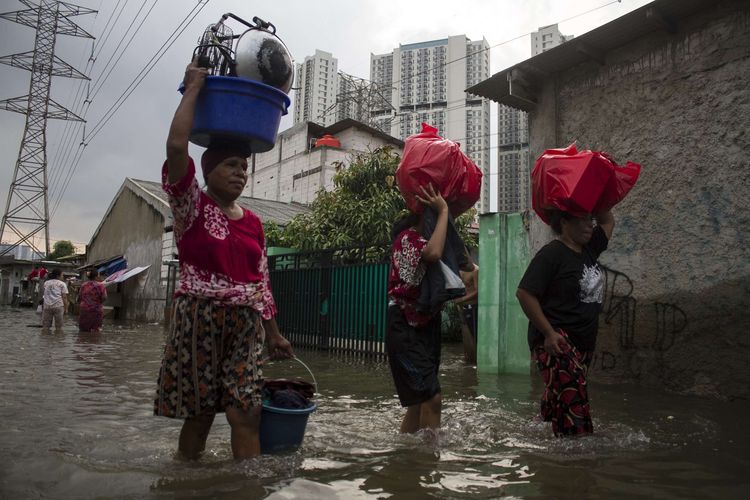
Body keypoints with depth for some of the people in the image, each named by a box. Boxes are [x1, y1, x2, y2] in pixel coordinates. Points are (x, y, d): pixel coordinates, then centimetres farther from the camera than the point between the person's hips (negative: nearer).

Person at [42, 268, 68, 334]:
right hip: (58, 306, -4)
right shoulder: (62, 284, 5)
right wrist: (65, 308, 0)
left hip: (47, 306, 4)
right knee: (58, 327, 2)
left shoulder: (46, 283, 17)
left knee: (45, 326, 8)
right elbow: (64, 297, -1)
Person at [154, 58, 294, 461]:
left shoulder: (253, 223, 13)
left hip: (245, 327, 4)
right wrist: (193, 87, -8)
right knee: (199, 415, 2)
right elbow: (176, 145, -15)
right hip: (199, 321, -4)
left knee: (247, 415, -3)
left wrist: (274, 334, 16)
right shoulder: (191, 206, 0)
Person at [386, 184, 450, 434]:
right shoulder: (408, 237, -10)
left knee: (419, 400, 13)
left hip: (426, 326, 10)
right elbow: (433, 253, -33)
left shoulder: (425, 237, 16)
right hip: (406, 328, -10)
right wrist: (443, 212, -22)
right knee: (432, 397, -17)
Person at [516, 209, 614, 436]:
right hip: (556, 339, -8)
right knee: (573, 400, -21)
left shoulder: (588, 249, 12)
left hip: (583, 340, 8)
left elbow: (608, 222, 30)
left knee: (559, 399, 11)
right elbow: (524, 293, -17)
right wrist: (549, 333, -19)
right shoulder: (552, 253, -12)